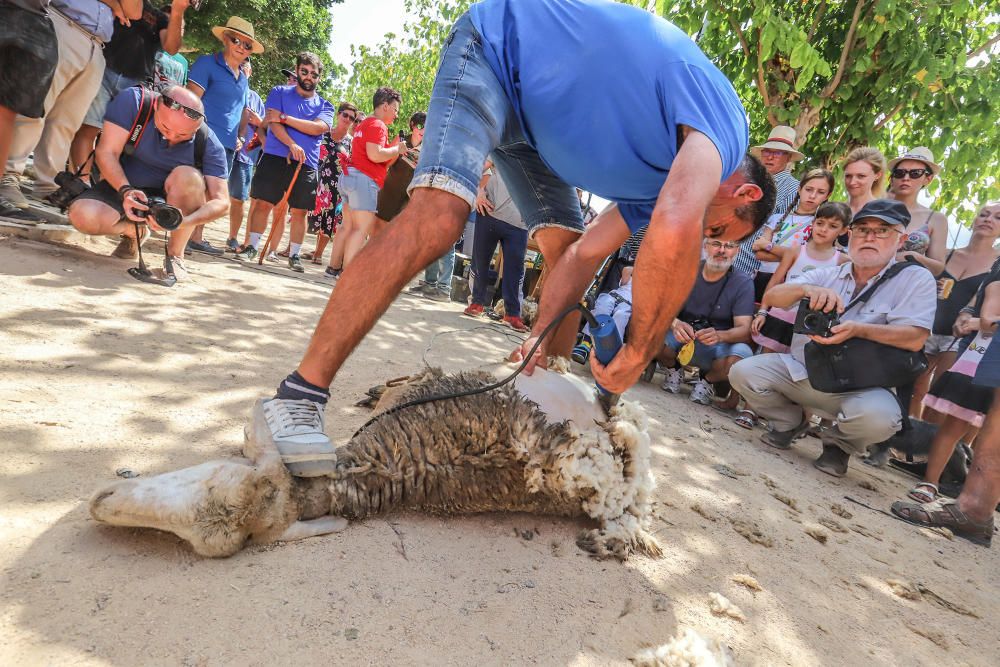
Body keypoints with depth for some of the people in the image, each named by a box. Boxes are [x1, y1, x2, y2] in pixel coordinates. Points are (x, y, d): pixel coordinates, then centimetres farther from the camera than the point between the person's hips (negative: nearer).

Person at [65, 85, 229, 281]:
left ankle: (175, 253, -15)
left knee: (187, 176, -33)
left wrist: (184, 221, -44)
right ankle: (134, 232, 10)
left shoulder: (208, 143, -23)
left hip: (173, 199, -1)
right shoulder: (132, 101, -22)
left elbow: (221, 201, -27)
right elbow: (106, 152, -21)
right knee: (82, 215, -26)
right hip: (124, 185, 1)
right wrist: (125, 190, -39)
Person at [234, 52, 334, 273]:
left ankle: (294, 255, 12)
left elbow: (319, 128, -8)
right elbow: (272, 122, -4)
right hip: (275, 157, -1)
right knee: (263, 203, -2)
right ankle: (252, 246, 10)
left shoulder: (324, 105, 12)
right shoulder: (279, 93, 10)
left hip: (307, 163, 1)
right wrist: (292, 145, -20)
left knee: (300, 211, 2)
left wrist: (284, 117, -12)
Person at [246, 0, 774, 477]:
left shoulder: (667, 175, 5)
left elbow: (583, 254, 0)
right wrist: (636, 357, -32)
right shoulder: (722, 130, -20)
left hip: (534, 117, 10)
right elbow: (675, 232, -43)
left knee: (562, 246, 2)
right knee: (437, 216, -29)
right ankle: (295, 399, -27)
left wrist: (542, 342, -9)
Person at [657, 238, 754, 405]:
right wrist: (675, 323, -37)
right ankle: (674, 371, 4)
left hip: (716, 347, -1)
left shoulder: (743, 283, -7)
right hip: (679, 339, 1)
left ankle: (707, 380, 2)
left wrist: (719, 335, -39)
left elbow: (744, 330, -16)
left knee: (742, 355, -34)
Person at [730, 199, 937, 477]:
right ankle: (790, 422, 12)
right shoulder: (827, 275, 10)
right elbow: (772, 297, -4)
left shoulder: (916, 279, 0)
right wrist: (806, 289, -26)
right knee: (743, 372, -17)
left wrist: (859, 330, -31)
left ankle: (838, 443, 4)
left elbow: (915, 338, -14)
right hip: (801, 369, 3)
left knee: (878, 416, -35)